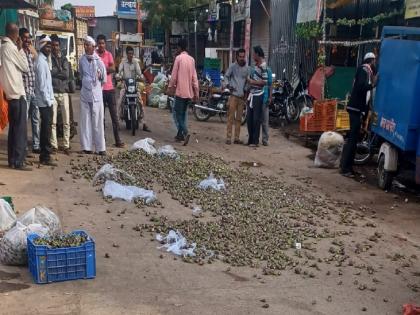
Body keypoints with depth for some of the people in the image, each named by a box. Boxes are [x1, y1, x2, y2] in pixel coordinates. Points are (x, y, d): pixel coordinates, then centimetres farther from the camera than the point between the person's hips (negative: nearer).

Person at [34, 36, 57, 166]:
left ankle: (44, 155, 20)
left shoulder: (44, 60, 16)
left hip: (46, 100, 10)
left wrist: (50, 99, 13)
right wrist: (48, 100, -17)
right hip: (45, 101, -10)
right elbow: (42, 84, -18)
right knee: (47, 128, -8)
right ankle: (46, 157, -5)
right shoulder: (41, 62, -13)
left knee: (45, 128, 13)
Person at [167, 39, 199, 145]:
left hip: (180, 90, -6)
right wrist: (196, 92, 12)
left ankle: (185, 133, -19)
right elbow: (194, 77, 9)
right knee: (183, 113, 15)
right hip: (189, 92, 6)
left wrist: (170, 87, 4)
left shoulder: (179, 58, -8)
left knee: (177, 113, -3)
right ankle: (180, 134, 19)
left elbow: (174, 75, -8)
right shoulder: (191, 59, 9)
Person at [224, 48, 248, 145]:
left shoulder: (247, 68, 7)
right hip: (234, 95, -3)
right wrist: (229, 85, -4)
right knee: (231, 117, -5)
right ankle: (228, 137, -2)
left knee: (239, 118, 7)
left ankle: (237, 138, 13)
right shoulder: (233, 66, -1)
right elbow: (226, 76, 7)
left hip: (242, 96, 3)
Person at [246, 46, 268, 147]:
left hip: (258, 95, -9)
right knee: (249, 118, 11)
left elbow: (265, 81, -19)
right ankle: (250, 139, 20)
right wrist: (249, 79, 9)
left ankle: (255, 141, 4)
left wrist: (252, 82, -14)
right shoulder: (256, 65, 13)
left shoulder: (263, 66, -13)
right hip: (252, 94, 9)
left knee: (256, 119, -3)